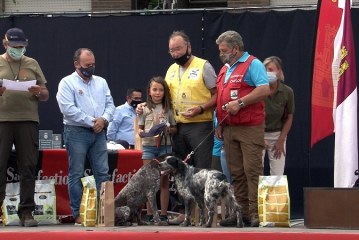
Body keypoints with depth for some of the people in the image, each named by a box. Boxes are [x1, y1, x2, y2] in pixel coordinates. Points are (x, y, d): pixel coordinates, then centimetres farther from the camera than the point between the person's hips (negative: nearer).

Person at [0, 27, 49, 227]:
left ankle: (26, 212, 4)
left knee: (28, 168, 1)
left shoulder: (32, 64, 16)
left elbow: (46, 96, 17)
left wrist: (38, 92, -6)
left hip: (28, 120, 2)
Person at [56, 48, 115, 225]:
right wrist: (91, 122, -13)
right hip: (76, 132, -5)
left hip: (98, 132, 5)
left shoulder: (101, 82, 16)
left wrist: (103, 119, -8)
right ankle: (78, 214, 0)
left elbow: (110, 104, 14)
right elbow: (68, 109, -13)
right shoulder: (67, 83, -2)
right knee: (76, 175, -2)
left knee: (102, 172, 2)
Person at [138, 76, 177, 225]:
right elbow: (140, 129, 9)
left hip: (164, 146, 0)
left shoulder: (168, 109, 7)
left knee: (163, 181, -1)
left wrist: (168, 130, -11)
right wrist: (142, 133, -13)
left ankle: (163, 215, 1)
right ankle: (149, 214, 4)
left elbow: (174, 129, 10)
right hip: (148, 146, 0)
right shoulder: (144, 109, 6)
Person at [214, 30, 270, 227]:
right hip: (229, 128, 8)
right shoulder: (225, 69, 21)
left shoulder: (253, 65, -4)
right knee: (236, 172, 6)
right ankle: (241, 211, 9)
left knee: (252, 170, -10)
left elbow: (264, 89, -16)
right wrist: (219, 124, 18)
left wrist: (240, 103, -19)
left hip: (250, 128, -8)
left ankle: (256, 213, -11)